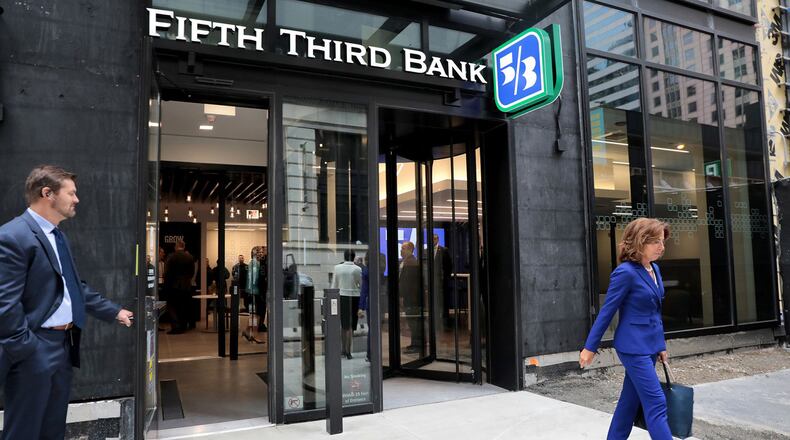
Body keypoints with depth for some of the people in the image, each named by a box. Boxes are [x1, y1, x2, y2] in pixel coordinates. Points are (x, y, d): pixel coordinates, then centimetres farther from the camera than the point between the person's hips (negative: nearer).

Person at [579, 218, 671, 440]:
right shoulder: (625, 272, -17)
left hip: (650, 345, 8)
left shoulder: (654, 269, 8)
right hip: (634, 347, -8)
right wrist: (590, 348, -10)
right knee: (656, 404, -6)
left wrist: (661, 345, 18)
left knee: (631, 400, 16)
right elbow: (607, 312, -14)